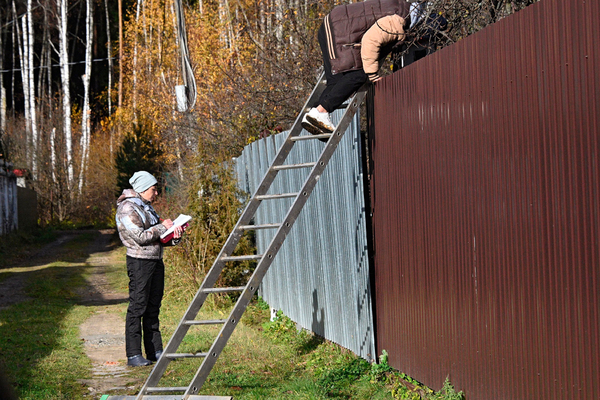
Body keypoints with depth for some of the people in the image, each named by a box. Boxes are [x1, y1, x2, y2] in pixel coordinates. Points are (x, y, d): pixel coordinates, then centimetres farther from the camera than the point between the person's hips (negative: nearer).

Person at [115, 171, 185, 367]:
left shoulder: (147, 207, 18)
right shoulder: (127, 208, -10)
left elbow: (159, 238, 19)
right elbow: (140, 237, -18)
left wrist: (173, 236, -1)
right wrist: (162, 227, -8)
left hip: (156, 261, 9)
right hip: (140, 261, -9)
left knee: (153, 308, 10)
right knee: (137, 307, -8)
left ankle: (155, 350, 15)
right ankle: (133, 354, -7)